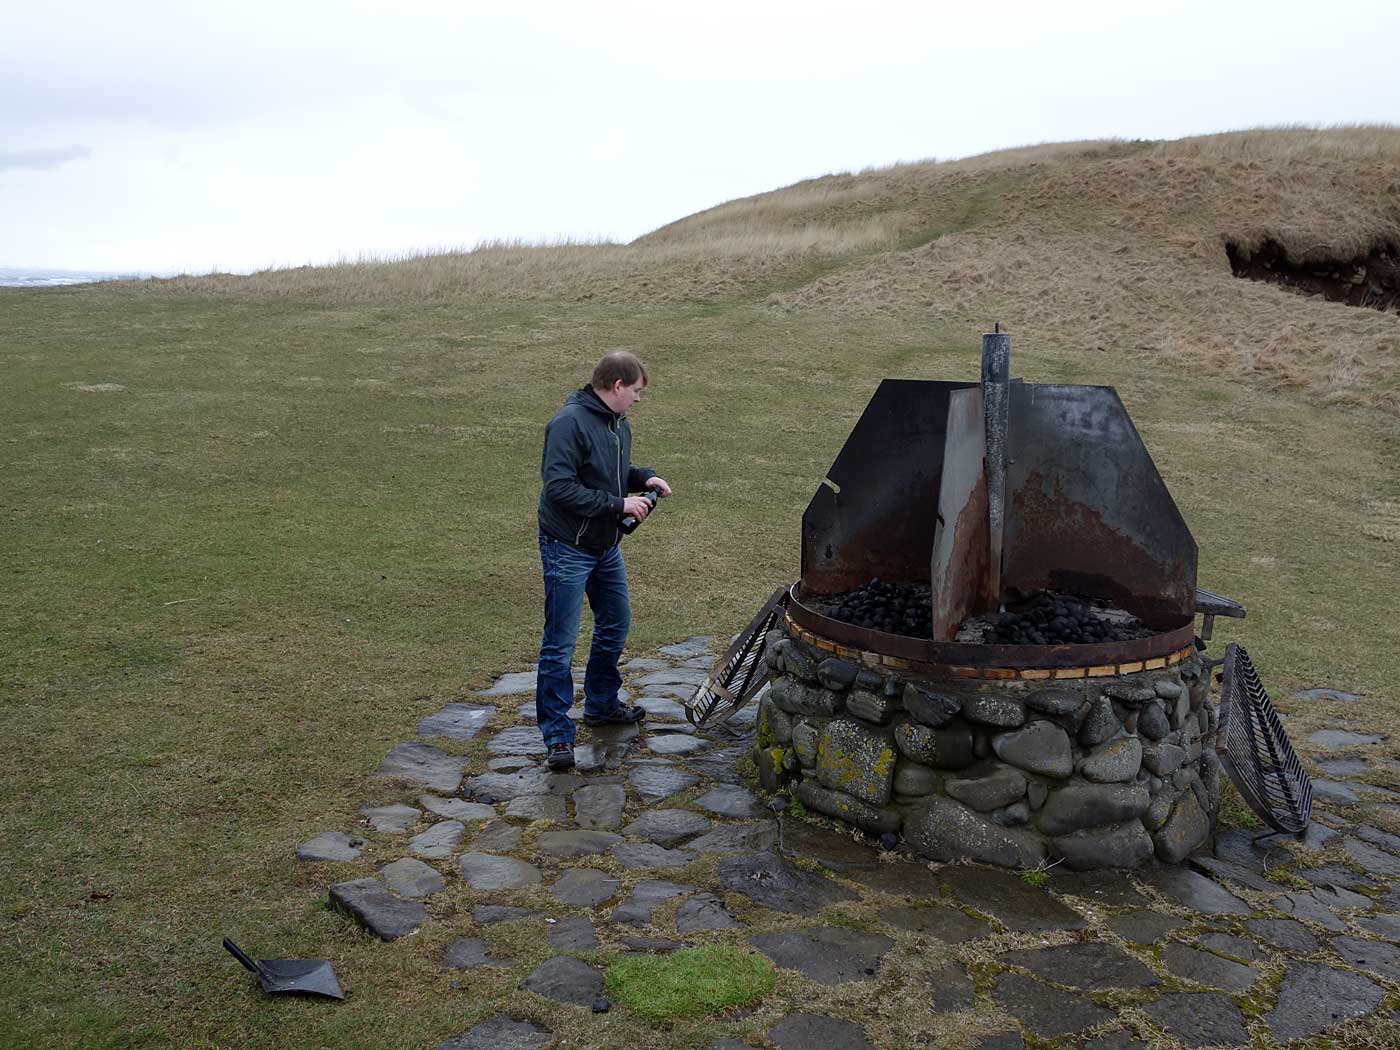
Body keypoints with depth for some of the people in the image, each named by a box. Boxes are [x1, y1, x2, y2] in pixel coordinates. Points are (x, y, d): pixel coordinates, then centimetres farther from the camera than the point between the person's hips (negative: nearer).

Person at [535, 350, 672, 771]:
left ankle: (601, 704, 39)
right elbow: (559, 487, -27)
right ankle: (556, 732, 6)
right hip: (567, 549, -9)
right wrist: (617, 503, -23)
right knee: (560, 643, -2)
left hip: (606, 547, 9)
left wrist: (643, 477, 1)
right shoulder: (570, 422, -21)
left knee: (616, 625, 21)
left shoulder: (618, 422, 8)